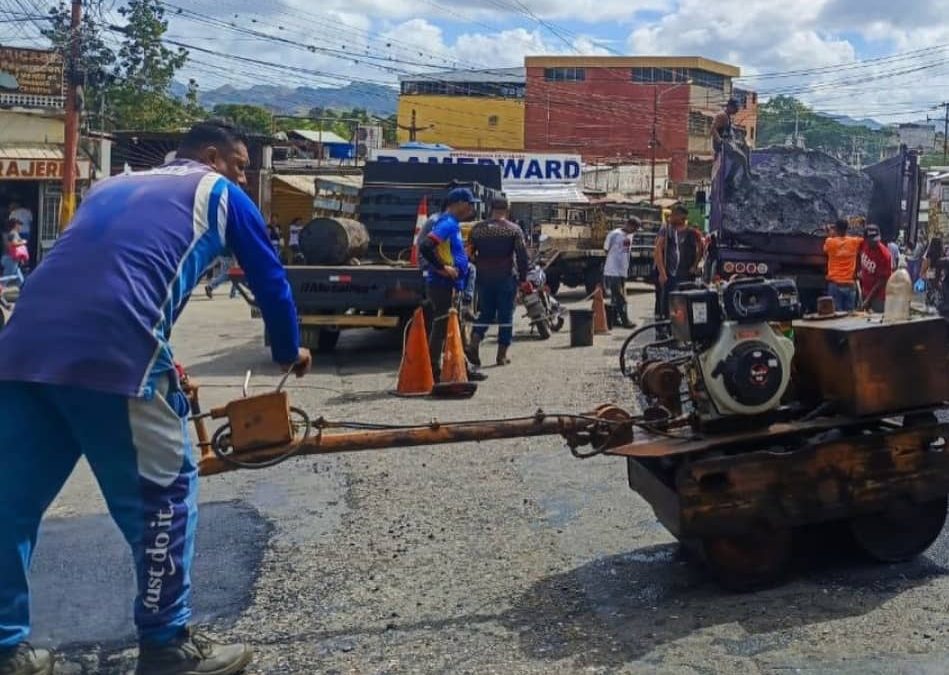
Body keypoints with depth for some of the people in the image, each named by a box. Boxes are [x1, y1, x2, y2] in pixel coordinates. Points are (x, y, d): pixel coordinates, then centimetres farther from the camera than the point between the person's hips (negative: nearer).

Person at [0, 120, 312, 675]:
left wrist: (158, 360, 47)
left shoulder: (114, 186, 35)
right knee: (164, 492, 8)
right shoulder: (219, 193, 18)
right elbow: (270, 279, 22)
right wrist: (289, 350, 39)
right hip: (111, 353, -6)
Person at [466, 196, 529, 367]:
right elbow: (522, 256, -7)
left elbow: (469, 254, 9)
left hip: (484, 278, 3)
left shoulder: (477, 229, 6)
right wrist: (523, 279, -2)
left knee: (485, 313, 15)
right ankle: (502, 355, 5)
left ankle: (474, 343, -7)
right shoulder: (514, 230, -3)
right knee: (505, 316, 5)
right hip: (506, 279, -3)